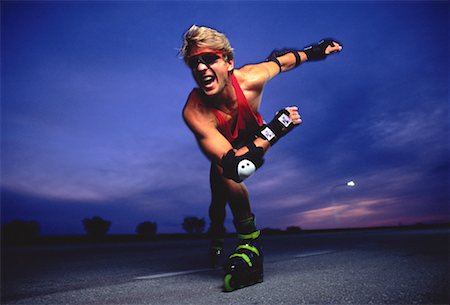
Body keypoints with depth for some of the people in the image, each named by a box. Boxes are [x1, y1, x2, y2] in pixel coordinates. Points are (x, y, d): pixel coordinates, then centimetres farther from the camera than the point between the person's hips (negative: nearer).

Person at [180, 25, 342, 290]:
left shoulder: (251, 79, -33)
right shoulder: (194, 112, -41)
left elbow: (282, 61, -9)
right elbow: (234, 166, -48)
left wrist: (313, 51, 7)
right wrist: (274, 130, -50)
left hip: (255, 139, 1)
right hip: (225, 146, 0)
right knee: (226, 172, -24)